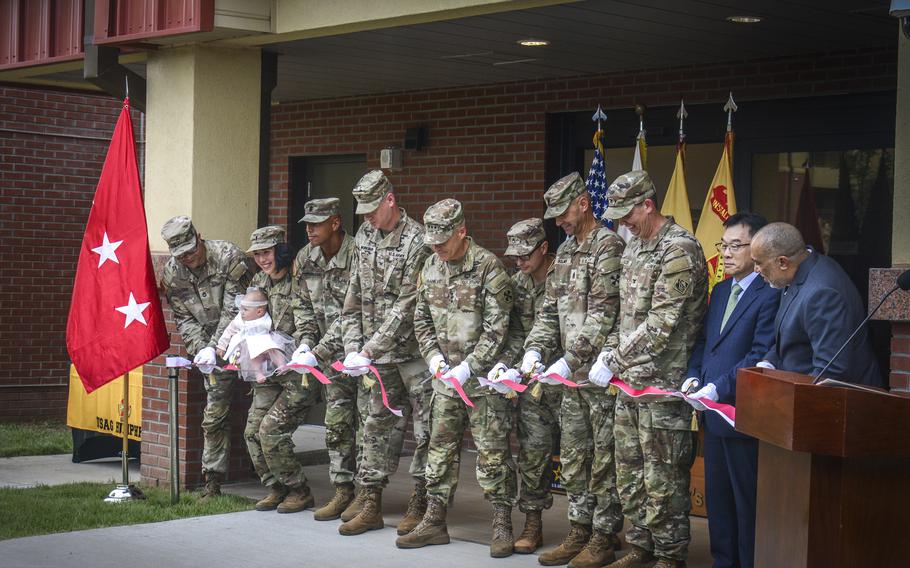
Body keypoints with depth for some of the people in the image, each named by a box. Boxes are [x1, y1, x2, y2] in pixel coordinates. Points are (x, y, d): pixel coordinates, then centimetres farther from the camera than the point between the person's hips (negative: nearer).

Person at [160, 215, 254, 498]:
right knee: (214, 416, 1)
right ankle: (212, 483, 6)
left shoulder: (228, 256, -18)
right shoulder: (172, 274, -2)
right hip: (213, 348, 4)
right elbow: (184, 319, 3)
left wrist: (213, 348, -25)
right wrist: (201, 350, -12)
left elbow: (234, 310, -20)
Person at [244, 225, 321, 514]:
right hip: (269, 371, 8)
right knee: (253, 431, 3)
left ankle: (300, 491, 4)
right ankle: (276, 488, 20)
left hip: (299, 372, -8)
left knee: (271, 431, -13)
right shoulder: (258, 282, 11)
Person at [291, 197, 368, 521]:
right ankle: (343, 492, 17)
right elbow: (306, 306, 14)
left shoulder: (357, 257, -21)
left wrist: (318, 353, -22)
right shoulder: (306, 259, 3)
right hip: (335, 356, 7)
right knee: (337, 424, 9)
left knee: (367, 422, -5)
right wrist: (306, 342, -2)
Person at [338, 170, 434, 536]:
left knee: (424, 428, 0)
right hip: (378, 353, 7)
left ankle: (420, 505, 8)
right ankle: (369, 502, 17)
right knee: (379, 426, 11)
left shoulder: (416, 241, -15)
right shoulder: (364, 236, 8)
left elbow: (406, 307, -18)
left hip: (413, 352, -7)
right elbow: (354, 296, 11)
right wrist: (353, 347, 2)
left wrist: (370, 350, -18)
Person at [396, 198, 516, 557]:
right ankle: (434, 522, 19)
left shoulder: (488, 266, -12)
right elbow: (421, 319, 16)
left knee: (492, 452, -2)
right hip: (446, 376, 6)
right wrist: (433, 357, 1)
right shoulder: (431, 268, 8)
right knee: (440, 449, 10)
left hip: (483, 376, -6)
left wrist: (468, 367, -17)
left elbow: (496, 326, -14)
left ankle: (502, 526, 7)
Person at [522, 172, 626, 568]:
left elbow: (604, 314, -19)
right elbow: (550, 309, 17)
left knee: (604, 459, -1)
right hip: (572, 375, 9)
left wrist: (570, 360, -21)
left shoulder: (608, 246, -12)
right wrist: (535, 349, 1)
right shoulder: (565, 252, 15)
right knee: (573, 457, 13)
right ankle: (580, 532, 23)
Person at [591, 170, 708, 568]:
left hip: (663, 383, -9)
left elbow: (662, 324, -20)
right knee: (629, 471, 14)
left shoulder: (679, 249, -15)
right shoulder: (634, 247, 14)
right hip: (630, 381, 9)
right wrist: (610, 350, 6)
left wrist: (613, 360, -17)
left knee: (663, 475, -2)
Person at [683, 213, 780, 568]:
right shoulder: (720, 291, 15)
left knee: (747, 501, 0)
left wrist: (718, 388, -21)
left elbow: (761, 355, -19)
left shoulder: (770, 294, -13)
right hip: (713, 412, 9)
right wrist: (694, 376, 1)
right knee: (717, 496, 16)